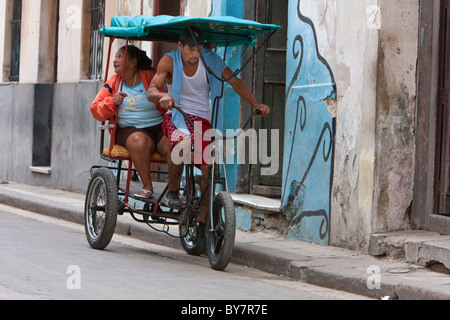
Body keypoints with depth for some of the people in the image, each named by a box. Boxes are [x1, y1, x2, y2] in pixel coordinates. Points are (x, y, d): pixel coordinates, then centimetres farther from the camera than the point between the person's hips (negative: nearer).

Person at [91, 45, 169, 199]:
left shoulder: (151, 77, 4)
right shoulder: (113, 82, 14)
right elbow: (96, 110, 12)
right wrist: (112, 102, -8)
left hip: (158, 127, -1)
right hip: (129, 129, 1)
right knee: (138, 140, -36)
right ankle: (147, 188, -29)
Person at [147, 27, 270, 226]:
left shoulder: (211, 60, -2)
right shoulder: (170, 61, -5)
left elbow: (236, 83, -3)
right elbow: (151, 91, -15)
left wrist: (256, 104, -18)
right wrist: (163, 96, -40)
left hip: (202, 119, 2)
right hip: (177, 115, -2)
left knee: (209, 168, -16)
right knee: (180, 144, -38)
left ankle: (202, 219, -1)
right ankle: (172, 191, -14)